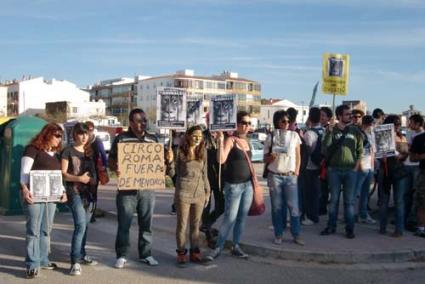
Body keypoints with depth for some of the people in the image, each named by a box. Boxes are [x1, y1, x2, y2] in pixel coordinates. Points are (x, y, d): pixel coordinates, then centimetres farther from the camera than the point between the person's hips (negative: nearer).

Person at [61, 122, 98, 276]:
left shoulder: (90, 151, 13)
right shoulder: (68, 151, -3)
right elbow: (63, 174, -8)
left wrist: (95, 179, 3)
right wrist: (79, 178, -20)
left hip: (90, 192, 6)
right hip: (75, 192, -6)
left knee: (85, 225, 13)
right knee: (80, 225, -16)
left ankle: (82, 255, 27)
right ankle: (75, 261, -14)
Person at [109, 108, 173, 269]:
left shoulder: (153, 140, 10)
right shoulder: (121, 139, 0)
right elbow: (111, 161, 1)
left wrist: (168, 159, -4)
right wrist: (116, 168, -21)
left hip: (148, 189, 3)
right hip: (127, 189, -3)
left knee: (146, 224, 9)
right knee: (124, 224, 3)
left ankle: (145, 254, 21)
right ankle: (122, 255, 16)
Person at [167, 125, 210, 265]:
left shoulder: (203, 152, 8)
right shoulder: (180, 152, -4)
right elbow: (172, 173, 2)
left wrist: (207, 191, 14)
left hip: (199, 193, 4)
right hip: (183, 192, -4)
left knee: (196, 225, 10)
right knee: (182, 224, 4)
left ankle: (195, 251, 19)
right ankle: (181, 252, 14)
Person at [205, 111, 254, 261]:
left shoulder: (246, 141, 11)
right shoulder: (230, 140, -10)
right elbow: (221, 160, -23)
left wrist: (253, 181, 18)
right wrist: (220, 140, -28)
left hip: (248, 184, 7)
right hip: (233, 185, -7)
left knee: (242, 218, 10)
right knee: (230, 218, -5)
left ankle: (236, 246, 21)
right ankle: (218, 248, 7)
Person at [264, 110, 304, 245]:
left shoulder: (294, 135, 5)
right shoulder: (271, 137, 2)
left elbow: (298, 156, 10)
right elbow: (265, 159, 5)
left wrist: (296, 171, 0)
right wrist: (271, 157, -17)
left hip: (290, 176, 1)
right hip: (275, 176, 0)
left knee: (293, 206, -4)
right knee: (277, 207, 4)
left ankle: (296, 235, 6)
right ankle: (278, 234, 15)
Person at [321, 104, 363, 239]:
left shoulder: (355, 131, 6)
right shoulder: (332, 130, 4)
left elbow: (360, 150, 7)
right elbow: (325, 148, -5)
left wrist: (356, 166, -2)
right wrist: (330, 132, -15)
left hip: (350, 170, 0)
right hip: (334, 169, 0)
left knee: (349, 200, 2)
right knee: (334, 199, 6)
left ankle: (349, 229, 9)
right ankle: (331, 226, 15)